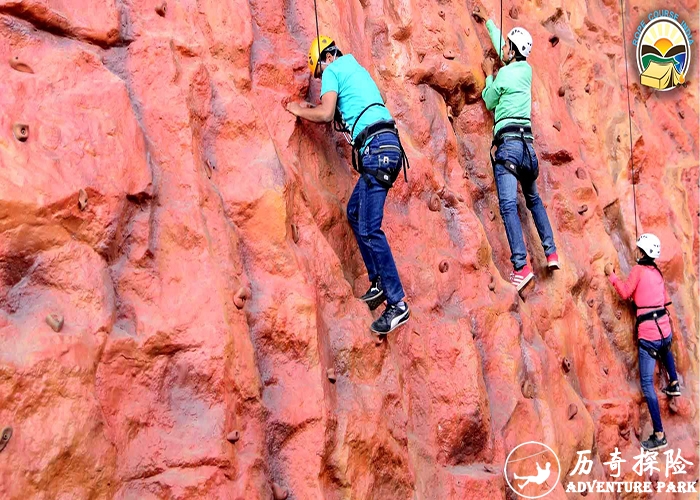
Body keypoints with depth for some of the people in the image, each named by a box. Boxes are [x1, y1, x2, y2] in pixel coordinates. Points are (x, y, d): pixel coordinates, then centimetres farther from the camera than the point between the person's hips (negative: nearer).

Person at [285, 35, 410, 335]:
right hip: (387, 148, 10)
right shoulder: (357, 69, 30)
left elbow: (326, 114, -6)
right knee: (355, 212, 20)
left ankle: (397, 304, -10)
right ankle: (378, 282, 19)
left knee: (369, 229, -10)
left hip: (375, 147, -10)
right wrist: (313, 111, 32)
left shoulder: (333, 70, 5)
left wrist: (299, 110, 11)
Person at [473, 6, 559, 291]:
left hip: (508, 144, -7)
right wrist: (487, 23, 42)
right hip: (527, 144, 8)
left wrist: (488, 75, 22)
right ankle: (551, 253, 22)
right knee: (533, 199, 24)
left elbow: (489, 103, 9)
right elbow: (503, 49, 31)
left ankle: (521, 267, -25)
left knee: (508, 205, -15)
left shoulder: (504, 75, -6)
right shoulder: (525, 70, 13)